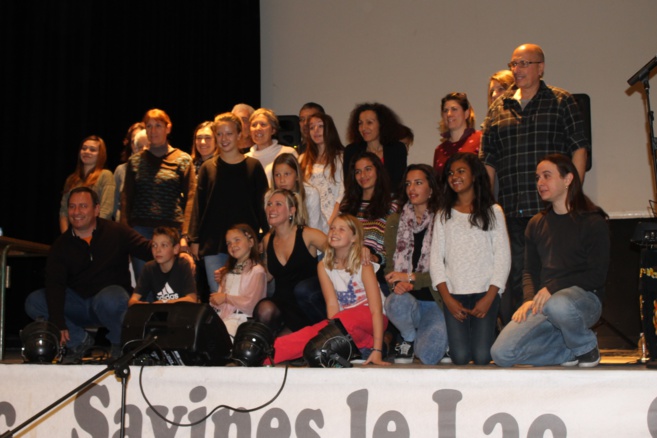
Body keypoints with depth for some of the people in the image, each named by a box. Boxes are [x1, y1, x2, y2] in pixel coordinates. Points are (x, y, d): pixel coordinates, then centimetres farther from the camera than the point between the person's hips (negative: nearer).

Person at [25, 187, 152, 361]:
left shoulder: (116, 232, -4)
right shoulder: (62, 245, 1)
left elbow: (149, 249, -11)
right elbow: (54, 284, -8)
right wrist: (58, 324, -21)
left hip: (113, 294, -3)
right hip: (77, 304, 4)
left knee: (108, 299, -39)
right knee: (34, 302, -15)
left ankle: (119, 341, -7)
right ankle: (79, 340, -1)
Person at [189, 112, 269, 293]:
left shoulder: (253, 166, 4)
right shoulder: (208, 168, 7)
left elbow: (262, 204, 4)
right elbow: (198, 205, 8)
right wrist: (195, 240, 3)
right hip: (213, 243, 1)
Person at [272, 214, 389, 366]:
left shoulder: (363, 264, -13)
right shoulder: (324, 266, -1)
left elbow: (376, 310, -19)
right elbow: (332, 305, -9)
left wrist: (377, 350, -28)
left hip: (368, 320, -3)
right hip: (345, 323, 4)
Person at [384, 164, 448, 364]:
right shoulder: (395, 221, 9)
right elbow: (390, 263, 6)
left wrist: (411, 277, -14)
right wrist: (399, 283, -16)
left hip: (435, 300, -2)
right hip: (406, 296, 2)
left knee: (429, 356, -21)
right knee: (398, 302, -36)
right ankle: (409, 339, -1)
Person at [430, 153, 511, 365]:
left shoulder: (492, 211, 9)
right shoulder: (444, 215, 14)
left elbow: (503, 256, 3)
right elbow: (436, 259, 7)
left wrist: (489, 297, -8)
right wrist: (447, 298, -5)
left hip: (485, 292, -1)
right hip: (454, 293, 1)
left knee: (482, 357, -13)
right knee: (460, 357, -13)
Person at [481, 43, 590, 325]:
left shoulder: (561, 102, 7)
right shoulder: (499, 107, 16)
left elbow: (579, 147, 1)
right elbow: (488, 160, 15)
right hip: (511, 211, 3)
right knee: (513, 277, 6)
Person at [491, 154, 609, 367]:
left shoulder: (593, 222, -1)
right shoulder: (536, 224, 16)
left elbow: (597, 275, -9)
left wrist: (553, 288, -19)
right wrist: (530, 299, -4)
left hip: (584, 297, -5)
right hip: (544, 302, 5)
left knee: (558, 305, -43)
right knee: (501, 352, -18)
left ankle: (586, 346, -8)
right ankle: (572, 350, 2)